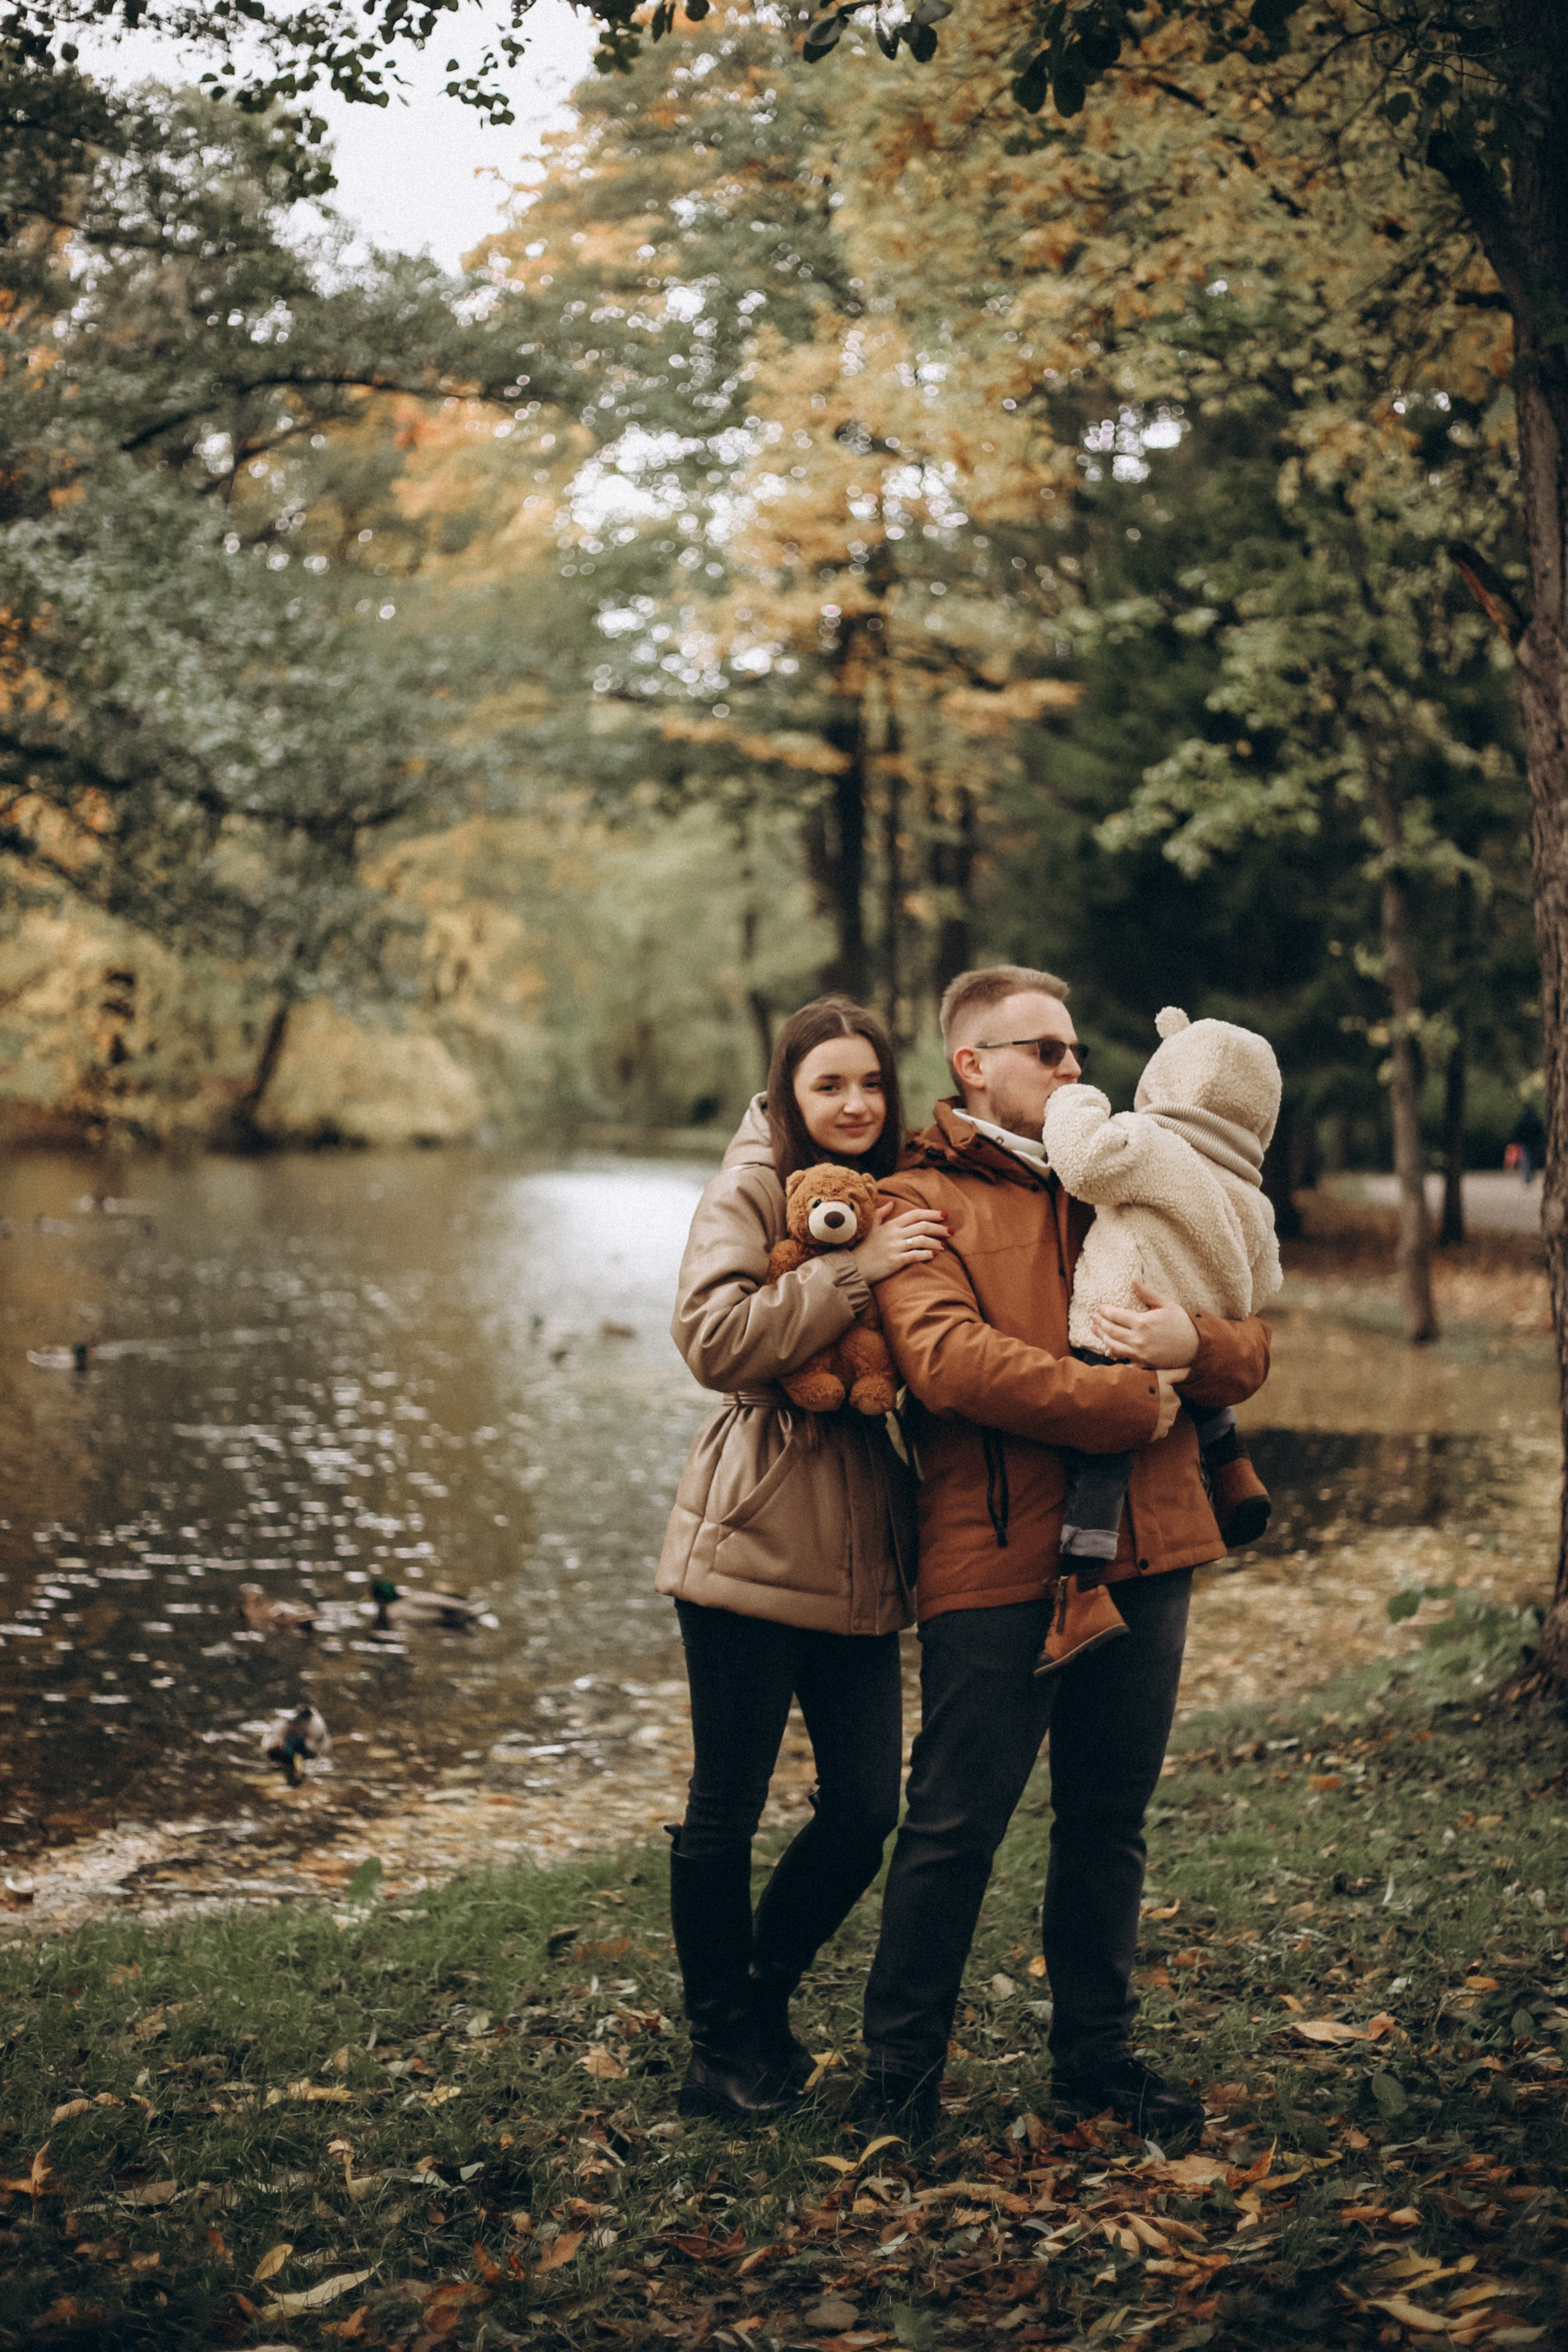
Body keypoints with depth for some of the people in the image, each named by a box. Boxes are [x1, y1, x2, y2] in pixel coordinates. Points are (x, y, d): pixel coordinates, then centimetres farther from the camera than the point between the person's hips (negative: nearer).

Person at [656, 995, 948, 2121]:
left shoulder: (897, 1199, 14)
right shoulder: (751, 1193, -5)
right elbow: (715, 1338, -21)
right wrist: (852, 1270, -23)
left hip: (862, 1554, 6)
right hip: (754, 1549, -6)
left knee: (867, 1808, 8)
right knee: (726, 1809, 4)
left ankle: (763, 1997, 30)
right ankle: (724, 2046, 20)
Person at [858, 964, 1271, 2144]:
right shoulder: (924, 1201, 0)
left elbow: (1252, 1351, 11)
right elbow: (951, 1361, -18)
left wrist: (1194, 1340, -14)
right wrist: (1130, 1403, -17)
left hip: (1143, 1552, 5)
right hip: (998, 1559, -5)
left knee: (1112, 1815, 14)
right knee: (958, 1821, 0)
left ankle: (1097, 2045, 29)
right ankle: (902, 2059, 16)